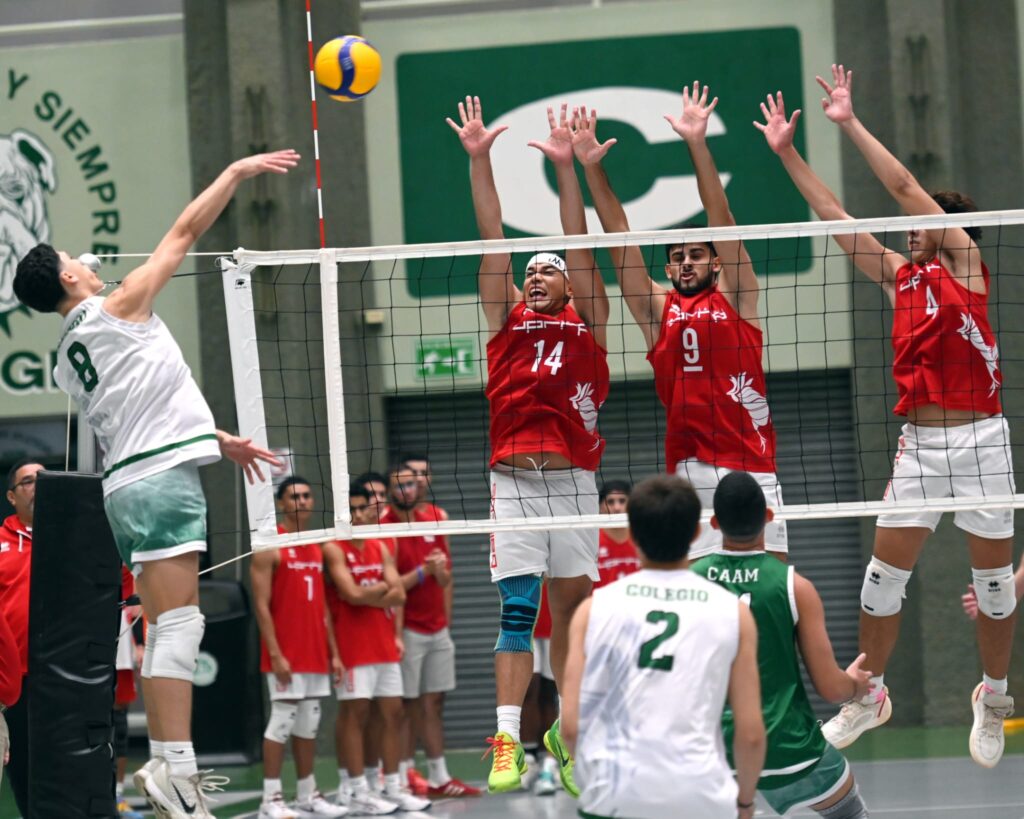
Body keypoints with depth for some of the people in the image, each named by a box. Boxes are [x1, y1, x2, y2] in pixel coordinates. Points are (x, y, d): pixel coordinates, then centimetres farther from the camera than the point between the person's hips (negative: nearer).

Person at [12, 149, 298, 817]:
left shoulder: (69, 360, 18)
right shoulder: (117, 308, -3)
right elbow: (186, 231, 1)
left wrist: (219, 440, 30)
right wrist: (239, 170, 10)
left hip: (127, 481, 9)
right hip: (163, 477, -9)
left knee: (165, 631, 9)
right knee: (178, 625, -14)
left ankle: (168, 765, 6)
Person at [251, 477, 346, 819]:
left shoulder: (317, 549, 15)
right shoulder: (270, 548, -6)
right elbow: (261, 605, -11)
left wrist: (333, 651, 12)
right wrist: (275, 654, -18)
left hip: (316, 656, 7)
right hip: (286, 655, -7)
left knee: (309, 725, 8)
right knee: (282, 722, -7)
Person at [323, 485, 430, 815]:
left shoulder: (381, 547, 13)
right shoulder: (334, 549, -6)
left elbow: (398, 594, 3)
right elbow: (353, 594, -18)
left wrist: (367, 594, -10)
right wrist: (381, 588, -3)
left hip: (384, 643, 7)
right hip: (353, 647, -7)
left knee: (393, 713, 7)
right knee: (355, 714, -5)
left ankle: (393, 786, 13)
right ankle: (357, 791, -3)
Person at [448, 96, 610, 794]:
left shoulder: (587, 323, 11)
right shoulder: (507, 320, 13)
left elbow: (580, 245, 3)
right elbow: (493, 239, 7)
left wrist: (566, 166, -4)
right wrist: (479, 159, 2)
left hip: (573, 479, 0)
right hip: (513, 479, 0)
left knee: (573, 609, 7)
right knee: (517, 612, -7)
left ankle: (568, 732, 18)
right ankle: (507, 744, -12)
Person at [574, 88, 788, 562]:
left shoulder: (735, 298, 8)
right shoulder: (656, 309, 15)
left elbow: (721, 220, 1)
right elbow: (619, 237, 11)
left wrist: (697, 144, -7)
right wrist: (591, 168, 6)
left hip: (750, 467, -2)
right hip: (688, 470, 2)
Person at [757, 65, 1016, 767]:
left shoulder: (964, 262, 1)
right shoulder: (902, 277, 14)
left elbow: (905, 187, -5)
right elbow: (835, 215, 15)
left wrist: (852, 124, -4)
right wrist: (787, 152, 14)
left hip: (980, 438, -5)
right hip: (920, 440, 5)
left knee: (996, 580, 3)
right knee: (885, 573, 1)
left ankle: (994, 699, 19)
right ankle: (869, 694, 15)